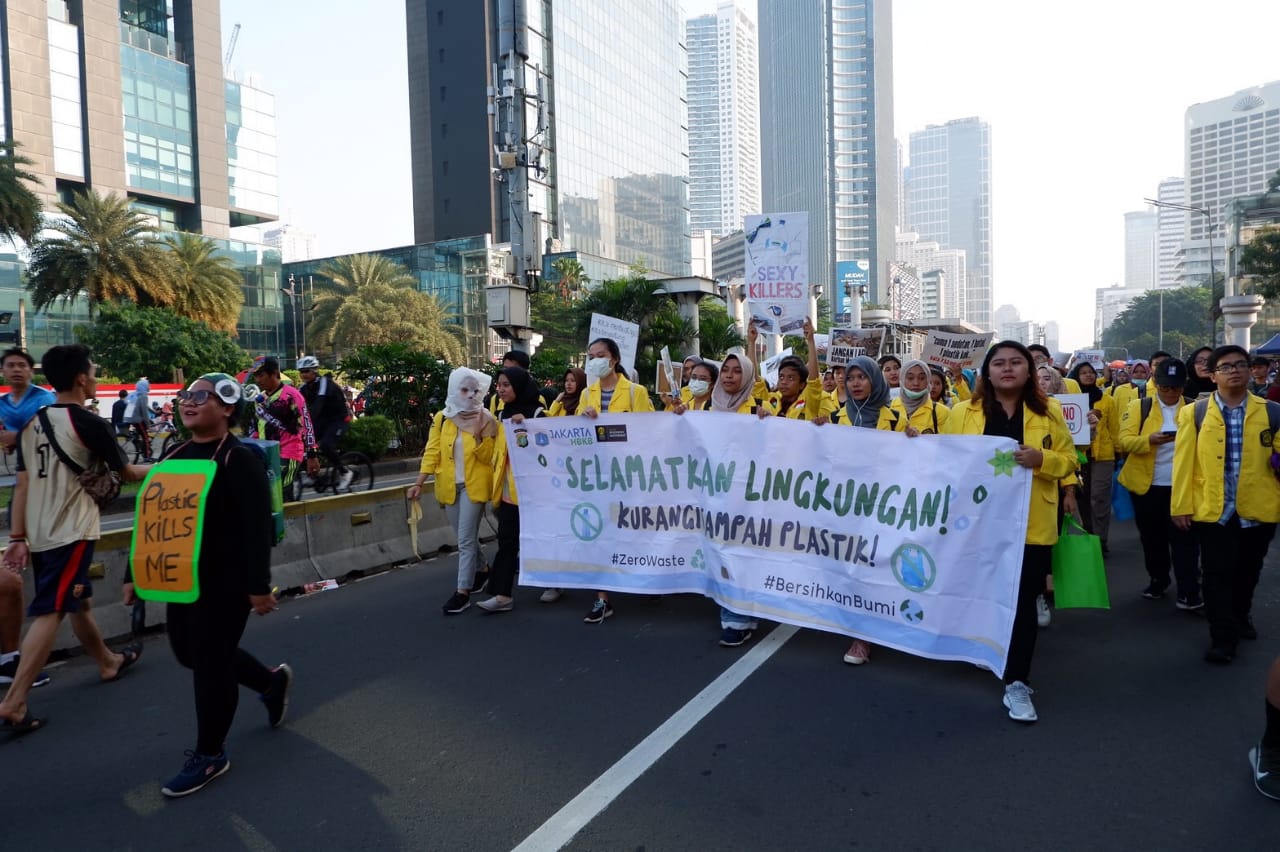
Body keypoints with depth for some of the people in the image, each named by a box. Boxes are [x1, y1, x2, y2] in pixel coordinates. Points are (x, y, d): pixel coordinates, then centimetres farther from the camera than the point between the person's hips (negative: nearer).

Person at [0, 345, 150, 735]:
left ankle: (109, 661, 38)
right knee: (49, 613, -6)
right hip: (71, 533, -8)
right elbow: (126, 473, 0)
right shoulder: (88, 423, -12)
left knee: (78, 602, 20)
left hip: (39, 534, 8)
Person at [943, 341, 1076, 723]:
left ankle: (1017, 684, 10)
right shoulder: (963, 412, 3)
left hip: (1030, 525, 0)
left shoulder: (1049, 412, 4)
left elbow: (1068, 461, 5)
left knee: (1023, 602, 1)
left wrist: (1041, 459, -15)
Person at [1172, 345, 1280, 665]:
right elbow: (1184, 461, -3)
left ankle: (1240, 618, 40)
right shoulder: (1194, 413, -1)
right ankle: (1223, 636, 12)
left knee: (1247, 572, 17)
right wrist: (1182, 506, -6)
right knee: (1217, 575, 1)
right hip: (1211, 509, -2)